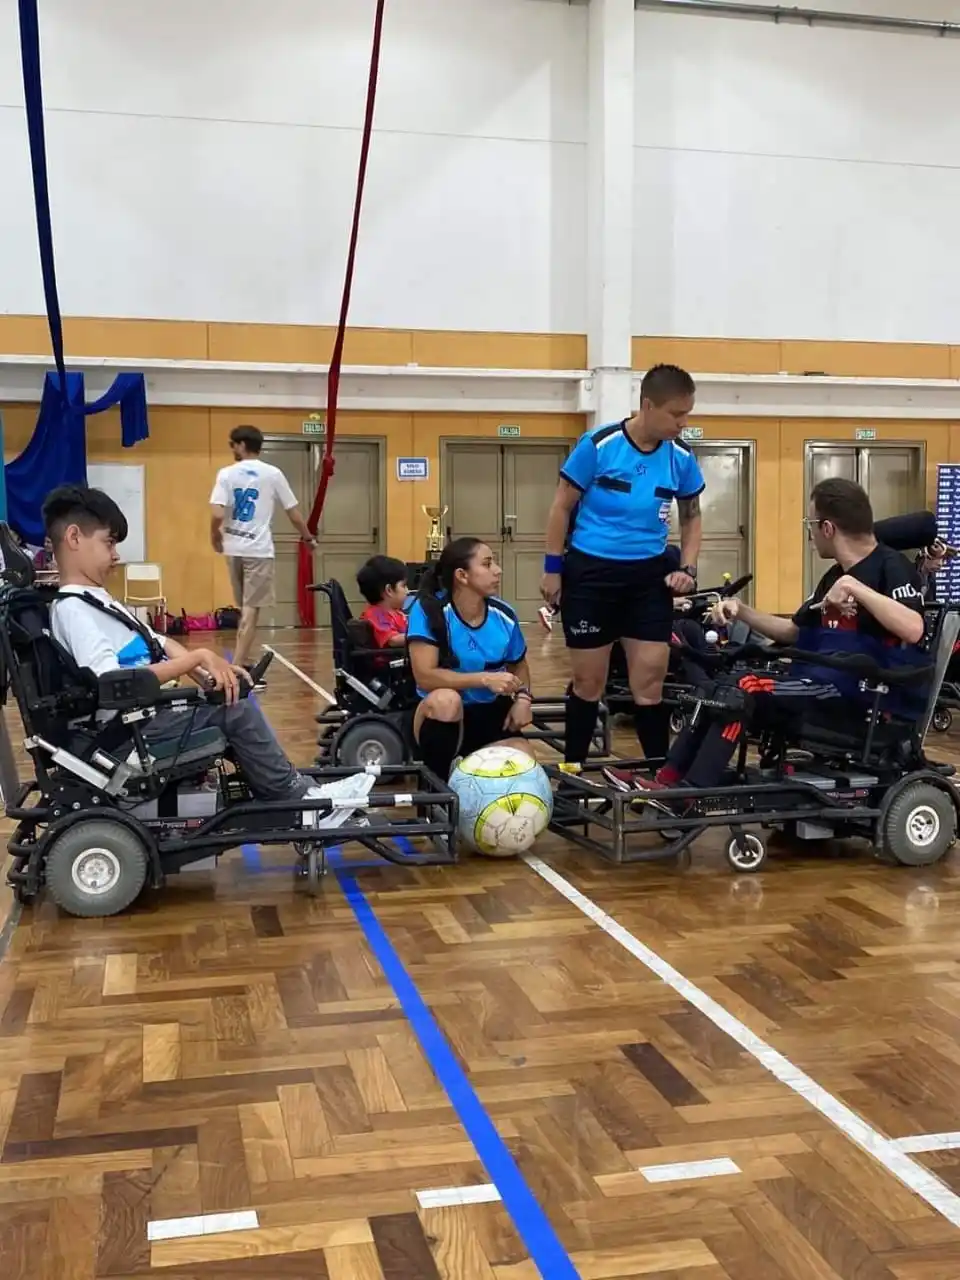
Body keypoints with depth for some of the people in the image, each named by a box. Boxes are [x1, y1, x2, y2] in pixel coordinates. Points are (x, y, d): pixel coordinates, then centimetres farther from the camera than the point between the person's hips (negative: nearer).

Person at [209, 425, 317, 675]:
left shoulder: (227, 473, -2)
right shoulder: (273, 474, -1)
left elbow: (217, 515, -12)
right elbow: (294, 513, 4)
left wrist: (215, 537, 7)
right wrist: (308, 537, 20)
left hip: (234, 548, 2)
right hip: (259, 549, -2)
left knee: (245, 608, 17)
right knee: (251, 609, -1)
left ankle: (243, 662, 24)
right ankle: (238, 666, -6)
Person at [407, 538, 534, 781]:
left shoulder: (504, 615, -4)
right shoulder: (429, 610, -16)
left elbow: (518, 665, 14)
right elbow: (424, 677, -24)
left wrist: (523, 697, -6)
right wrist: (485, 679, -30)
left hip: (490, 715, 3)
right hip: (444, 716, -3)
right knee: (445, 700, -37)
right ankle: (439, 782, -14)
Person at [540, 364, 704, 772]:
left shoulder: (681, 457, -3)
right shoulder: (598, 445, -14)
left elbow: (691, 517, 12)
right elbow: (562, 507, -4)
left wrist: (688, 568, -1)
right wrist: (552, 568, -4)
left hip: (649, 575, 3)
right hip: (590, 572, -2)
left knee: (650, 683, 0)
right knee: (588, 681, 6)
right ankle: (573, 767, 23)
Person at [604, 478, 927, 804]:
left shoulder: (891, 567, -11)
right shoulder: (835, 576, 16)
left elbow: (913, 630, -29)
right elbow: (793, 631, 23)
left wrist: (857, 589, -30)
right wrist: (742, 611, 11)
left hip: (863, 696, -9)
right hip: (823, 685, 9)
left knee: (743, 689, -21)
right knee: (722, 691, 0)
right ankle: (668, 780, -6)